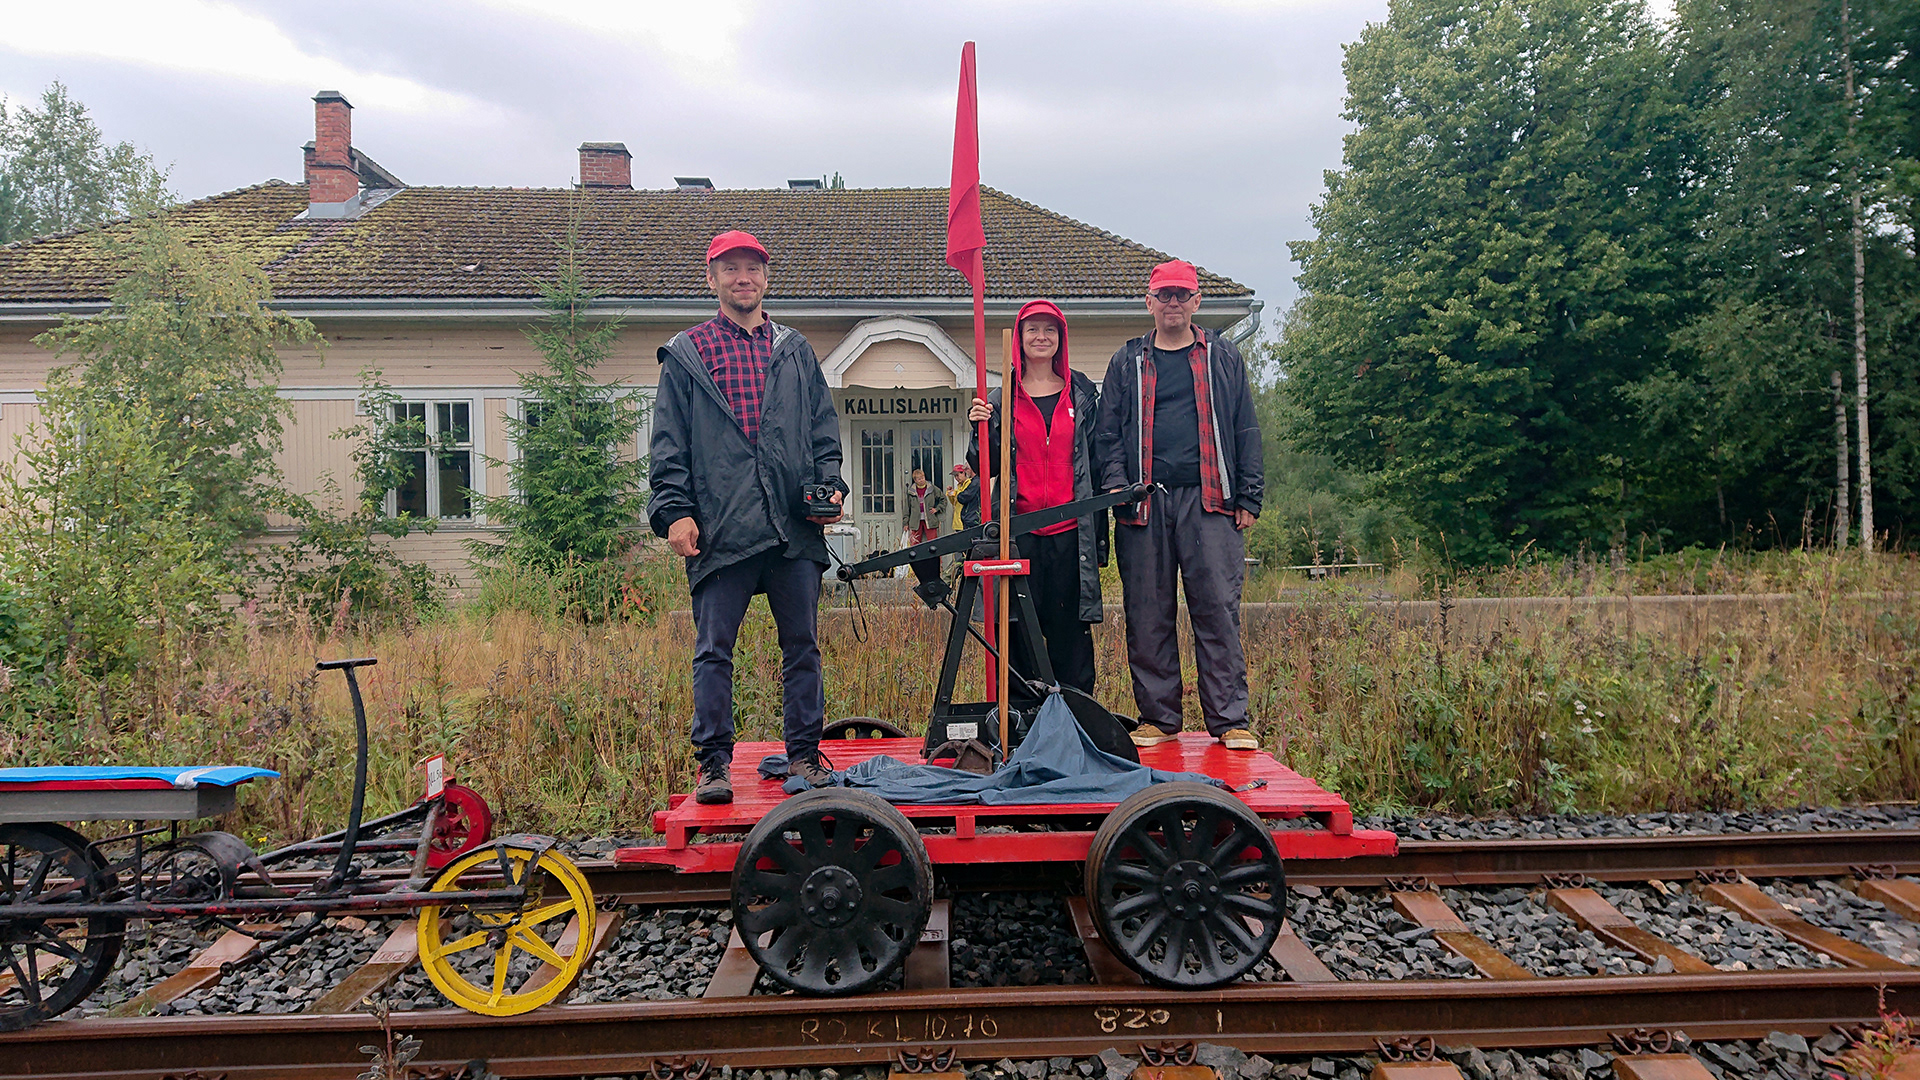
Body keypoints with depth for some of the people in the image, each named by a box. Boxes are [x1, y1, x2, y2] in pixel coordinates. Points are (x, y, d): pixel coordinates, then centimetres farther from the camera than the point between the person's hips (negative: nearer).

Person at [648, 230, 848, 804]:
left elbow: (824, 429, 18)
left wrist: (830, 484, 3)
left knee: (801, 645, 7)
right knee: (714, 650, 0)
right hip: (721, 529, -2)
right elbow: (669, 444, 5)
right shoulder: (686, 355, 9)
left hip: (795, 527, 3)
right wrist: (675, 510, -6)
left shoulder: (796, 352, 17)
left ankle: (804, 753, 19)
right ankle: (713, 763, 9)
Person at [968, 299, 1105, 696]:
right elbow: (987, 468, 8)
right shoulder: (1001, 398, 8)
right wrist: (981, 428, -11)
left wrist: (1099, 535, 7)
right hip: (1019, 533, 0)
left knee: (1071, 634, 3)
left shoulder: (1082, 392, 10)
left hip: (1070, 533, 0)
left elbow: (1095, 462, 11)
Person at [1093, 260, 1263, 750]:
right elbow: (1109, 433, 12)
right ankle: (1158, 717, 12)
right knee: (1148, 614, 2)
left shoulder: (1223, 359, 15)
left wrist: (1248, 498, 4)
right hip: (1143, 503, 1)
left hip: (1208, 502, -1)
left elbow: (1246, 431, 12)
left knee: (1218, 609, -5)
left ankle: (1229, 719, 1)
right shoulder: (1127, 363, 16)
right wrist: (1115, 483, -5)